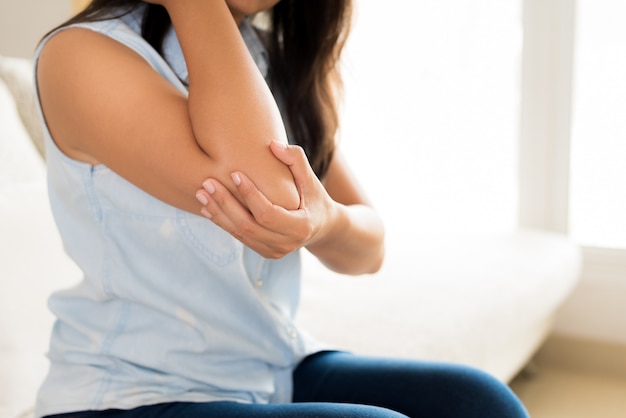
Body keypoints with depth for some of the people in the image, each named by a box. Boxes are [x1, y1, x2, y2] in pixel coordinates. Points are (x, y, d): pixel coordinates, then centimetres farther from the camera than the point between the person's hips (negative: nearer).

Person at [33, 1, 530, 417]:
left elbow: (369, 248, -1)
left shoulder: (279, 57, 5)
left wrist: (325, 223, -24)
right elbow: (258, 185, -29)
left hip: (278, 370, 6)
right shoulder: (82, 54, -14)